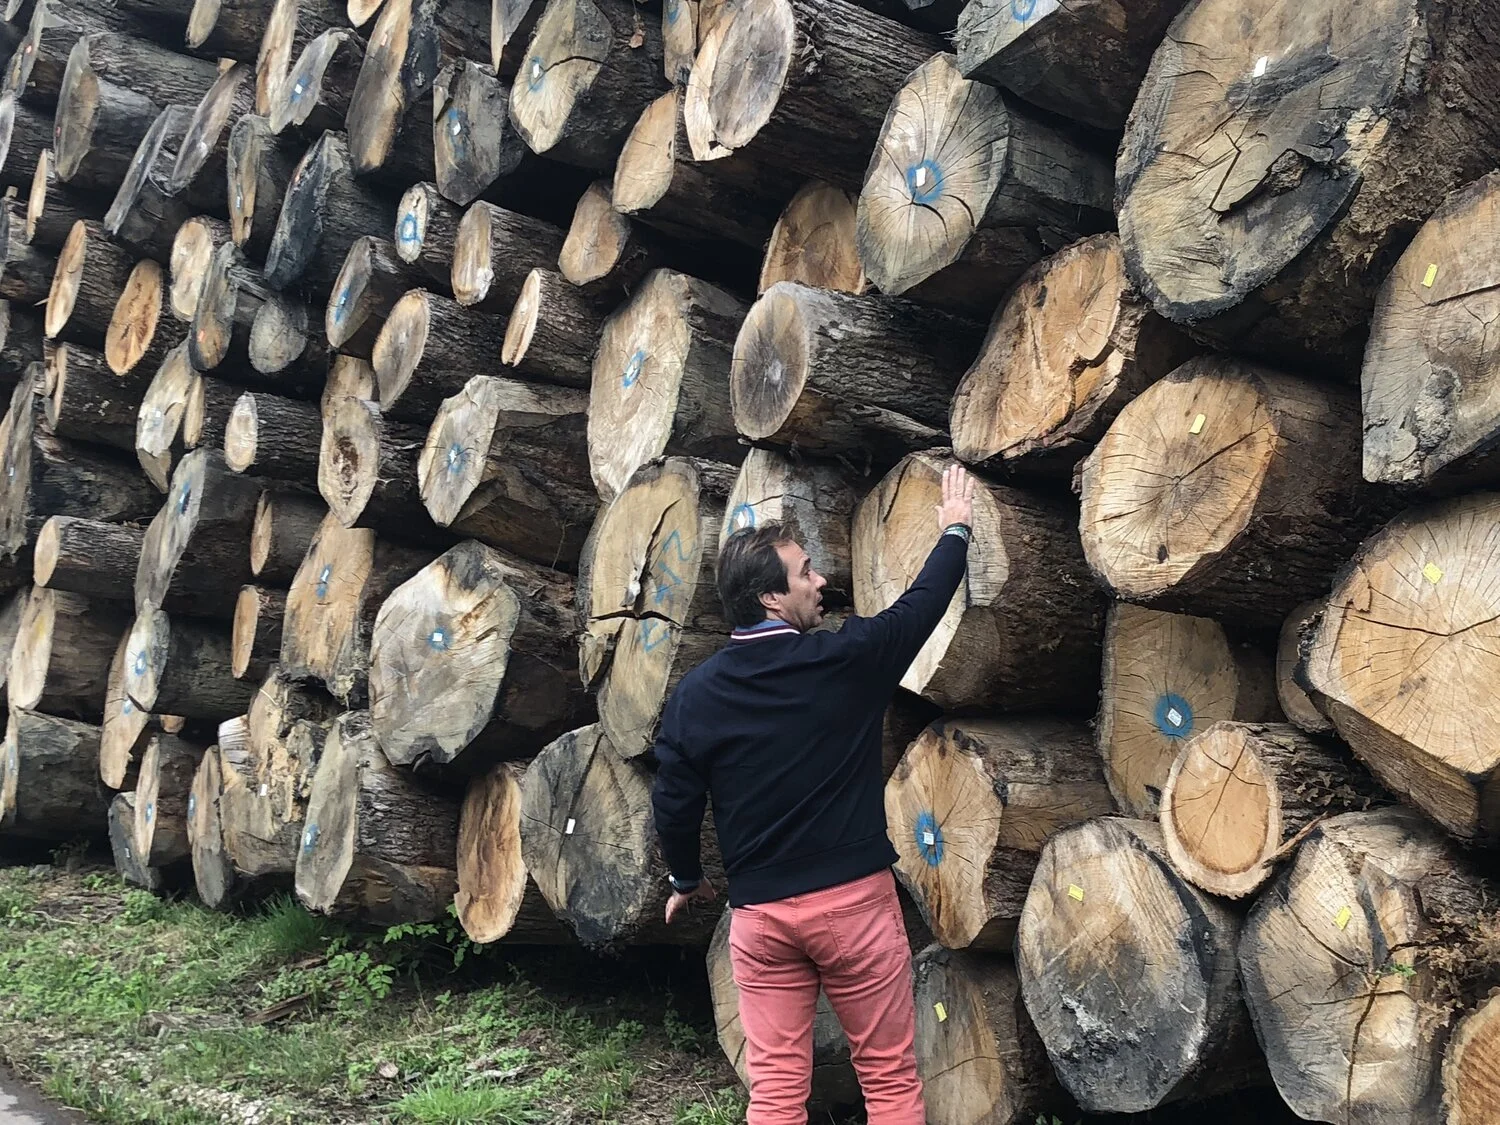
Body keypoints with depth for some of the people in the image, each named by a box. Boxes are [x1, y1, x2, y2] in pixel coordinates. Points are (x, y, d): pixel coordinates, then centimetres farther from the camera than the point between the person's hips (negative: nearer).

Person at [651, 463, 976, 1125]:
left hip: (759, 913, 3)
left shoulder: (696, 693, -3)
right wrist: (955, 531, 23)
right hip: (854, 900, -2)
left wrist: (686, 880, 22)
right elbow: (922, 604, 6)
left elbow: (674, 806, 3)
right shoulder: (845, 660, -10)